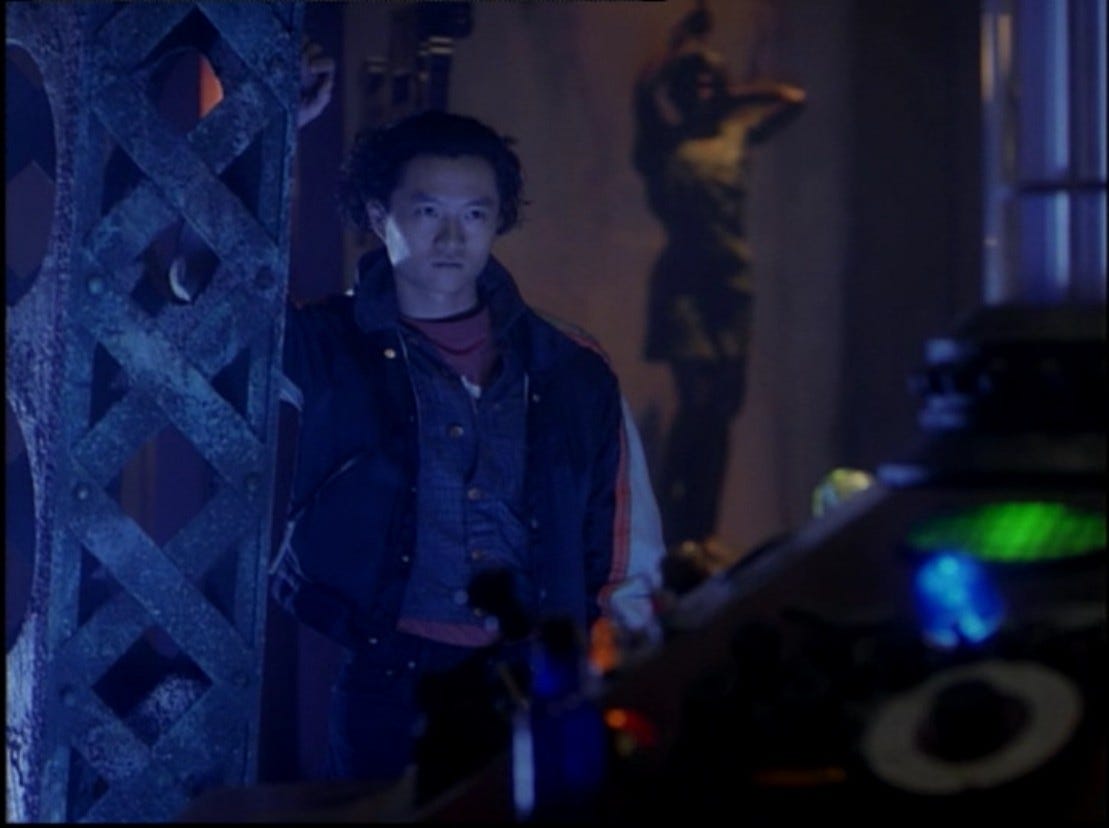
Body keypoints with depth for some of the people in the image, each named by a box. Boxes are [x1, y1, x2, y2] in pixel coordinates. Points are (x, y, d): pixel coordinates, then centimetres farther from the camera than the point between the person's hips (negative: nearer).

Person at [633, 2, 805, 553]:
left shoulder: (736, 132, 14)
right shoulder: (664, 140, 2)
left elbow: (793, 99, 20)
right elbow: (646, 86, -15)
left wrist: (736, 95, 18)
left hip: (732, 281, 5)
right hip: (684, 281, -5)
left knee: (721, 408, 3)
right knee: (697, 400, -14)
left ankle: (704, 528, 8)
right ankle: (674, 530, -13)